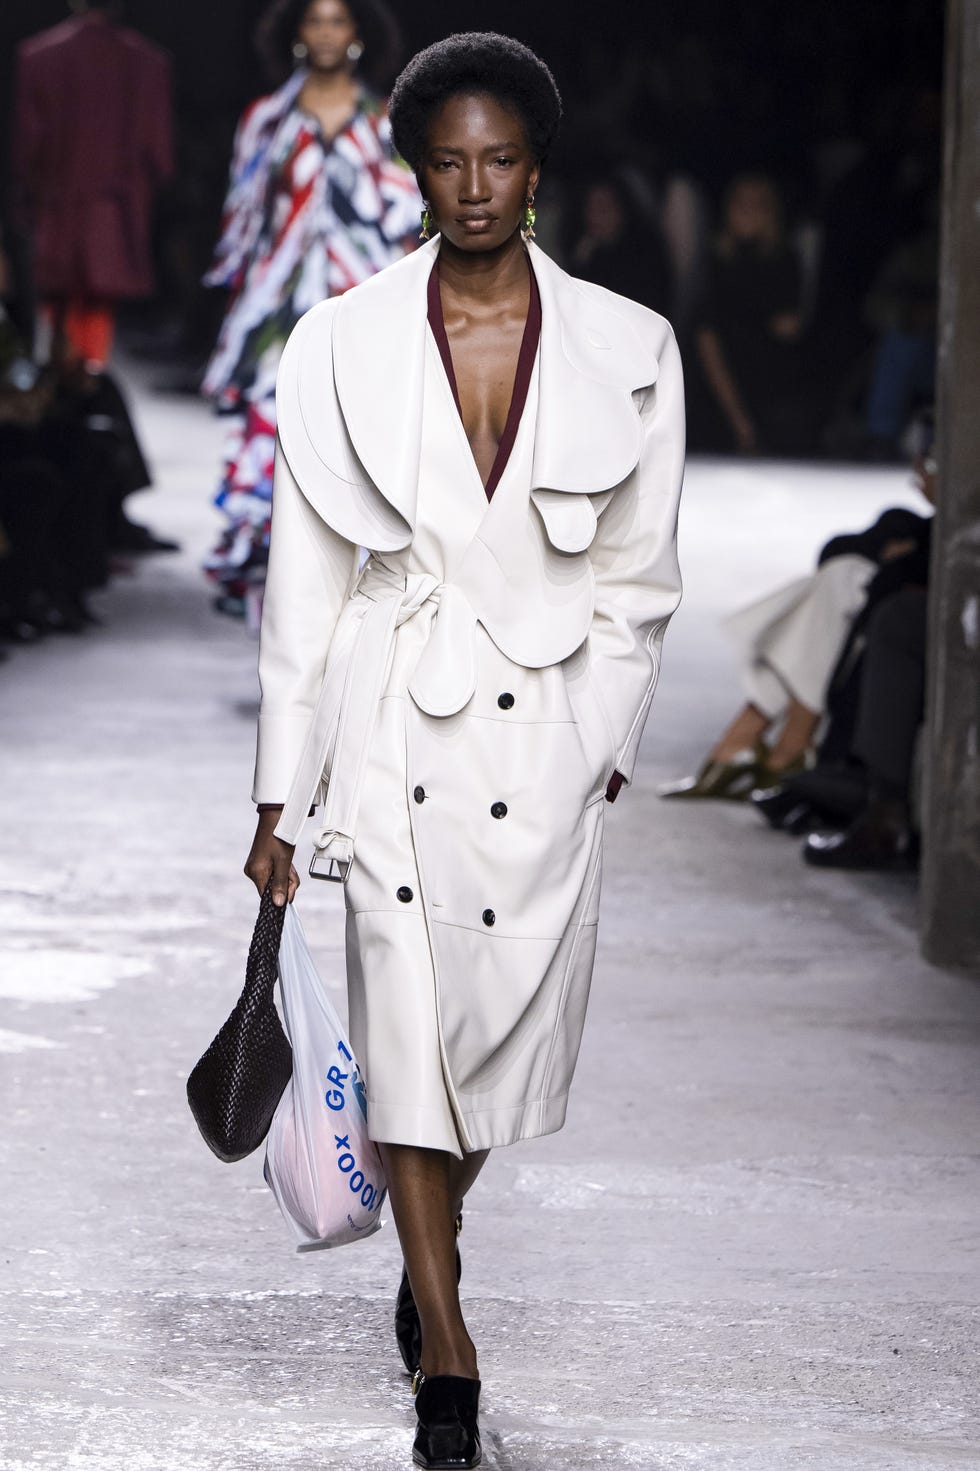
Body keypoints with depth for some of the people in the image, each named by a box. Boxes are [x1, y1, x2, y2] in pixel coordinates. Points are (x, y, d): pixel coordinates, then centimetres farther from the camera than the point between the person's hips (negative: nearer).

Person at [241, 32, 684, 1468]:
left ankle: (429, 1252, 38)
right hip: (398, 720, -1)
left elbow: (640, 578, 9)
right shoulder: (344, 348, -1)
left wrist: (606, 744, 7)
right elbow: (307, 579, 1)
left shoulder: (628, 351, 1)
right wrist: (281, 796, 1)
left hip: (549, 729, 1)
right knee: (411, 1029, -6)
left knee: (519, 1024, 7)